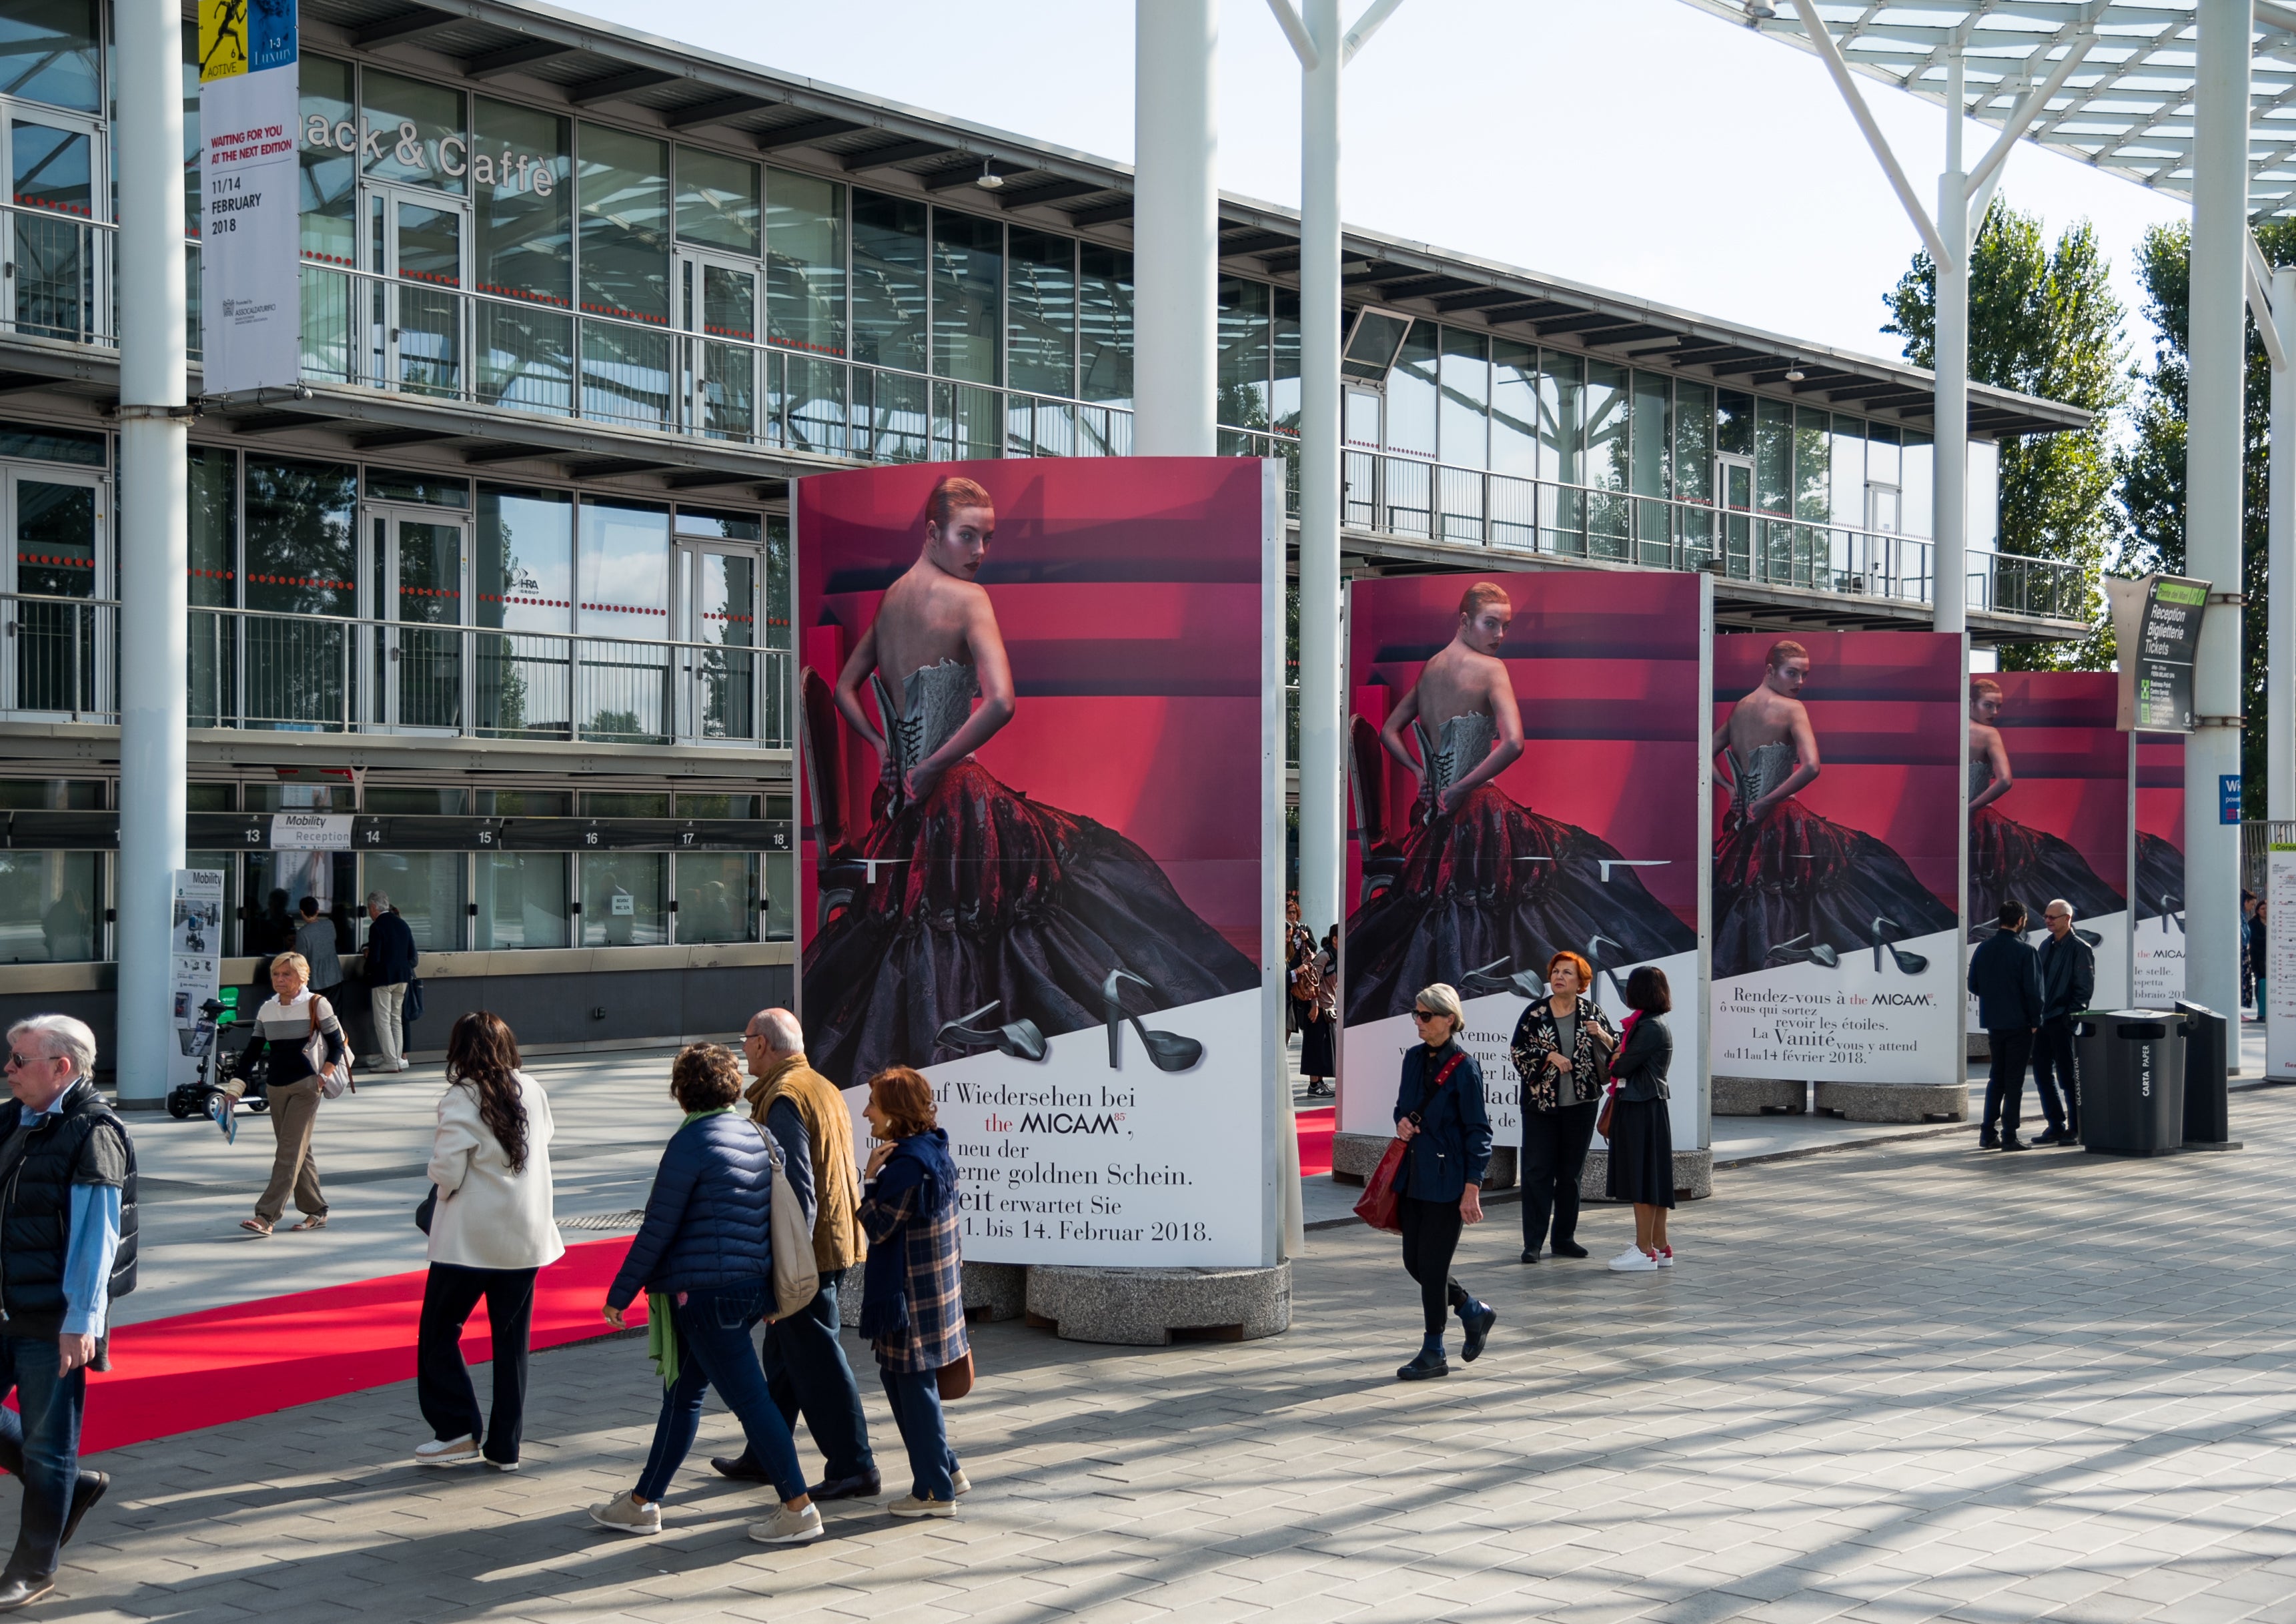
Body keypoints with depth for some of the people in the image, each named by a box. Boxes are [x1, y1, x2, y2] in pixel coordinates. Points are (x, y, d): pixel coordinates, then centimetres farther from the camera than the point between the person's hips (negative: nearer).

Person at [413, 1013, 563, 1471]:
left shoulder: (461, 1099, -13)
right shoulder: (533, 1092, 3)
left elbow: (447, 1170, -18)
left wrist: (443, 1192, 2)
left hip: (470, 1237, -5)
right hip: (527, 1236, 5)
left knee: (439, 1331, 10)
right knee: (512, 1340, 10)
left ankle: (459, 1431, 5)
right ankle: (505, 1447, 13)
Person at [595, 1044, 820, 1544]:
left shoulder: (691, 1142, -13)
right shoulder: (756, 1136, 10)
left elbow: (657, 1229, -13)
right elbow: (781, 1213, 15)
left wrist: (620, 1293, -5)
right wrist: (773, 1292, 23)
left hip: (708, 1292, -9)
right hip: (752, 1286, 9)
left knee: (748, 1397, -5)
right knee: (681, 1392, 17)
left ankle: (799, 1509, -4)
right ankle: (643, 1503, 24)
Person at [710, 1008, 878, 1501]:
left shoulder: (783, 1098, -17)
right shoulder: (824, 1089, 14)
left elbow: (797, 1187, -23)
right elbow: (845, 1175, 19)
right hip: (837, 1240, 10)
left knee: (816, 1360, -4)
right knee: (784, 1354, 19)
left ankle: (853, 1468, -1)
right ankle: (764, 1457, 29)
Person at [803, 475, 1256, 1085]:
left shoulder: (890, 598, 12)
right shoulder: (966, 598, -11)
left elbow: (844, 687, 25)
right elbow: (1001, 703, -26)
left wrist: (885, 747, 16)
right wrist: (932, 767, -17)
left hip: (900, 803, 8)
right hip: (954, 795, -8)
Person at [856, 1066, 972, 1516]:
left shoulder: (908, 1165, -22)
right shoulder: (934, 1152, 9)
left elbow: (878, 1227, -17)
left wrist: (871, 1176, -12)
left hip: (912, 1295, -10)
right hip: (935, 1289, 10)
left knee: (915, 1386, -1)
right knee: (897, 1377, 19)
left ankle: (934, 1491, 7)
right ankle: (945, 1470, 27)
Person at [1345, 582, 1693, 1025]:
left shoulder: (1428, 669, 12)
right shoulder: (1489, 669, -9)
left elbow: (1389, 731, 25)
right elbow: (1513, 743, -24)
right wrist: (1460, 789, -16)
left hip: (1437, 815, 7)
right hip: (1479, 810, -7)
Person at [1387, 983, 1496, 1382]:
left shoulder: (1464, 1067, -12)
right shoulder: (1414, 1058, 8)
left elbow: (1478, 1131, -12)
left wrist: (1472, 1189, -15)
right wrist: (1402, 1122, -2)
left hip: (1447, 1180, -7)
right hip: (1413, 1176, 7)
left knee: (1431, 1264, -2)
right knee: (1414, 1262, 11)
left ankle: (1433, 1354, 10)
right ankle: (1474, 1312, 32)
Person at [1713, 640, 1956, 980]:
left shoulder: (1738, 709, 10)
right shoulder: (1791, 709, -9)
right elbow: (1812, 767, -24)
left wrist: (1730, 788, 10)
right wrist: (1766, 803, -18)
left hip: (1744, 824, 7)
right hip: (1780, 822, -6)